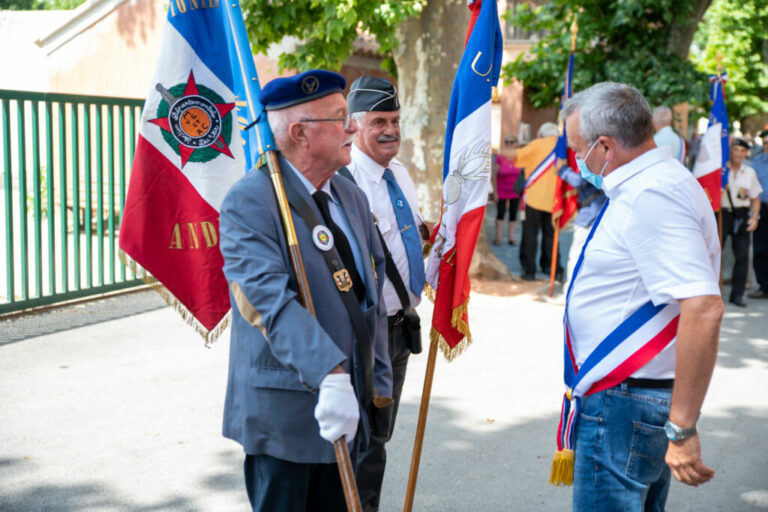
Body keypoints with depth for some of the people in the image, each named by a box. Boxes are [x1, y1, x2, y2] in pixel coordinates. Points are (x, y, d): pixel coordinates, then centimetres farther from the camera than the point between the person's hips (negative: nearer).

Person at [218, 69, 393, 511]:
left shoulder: (351, 196, 11)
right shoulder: (250, 201, -15)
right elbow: (271, 301, -27)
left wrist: (377, 384, 14)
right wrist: (330, 376, -36)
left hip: (346, 407, 8)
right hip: (284, 412, -7)